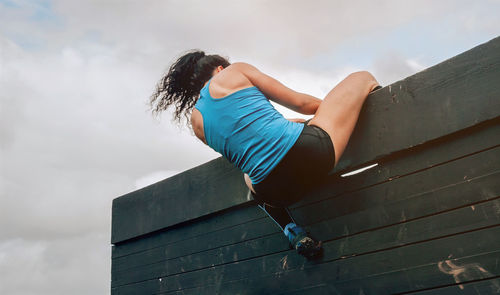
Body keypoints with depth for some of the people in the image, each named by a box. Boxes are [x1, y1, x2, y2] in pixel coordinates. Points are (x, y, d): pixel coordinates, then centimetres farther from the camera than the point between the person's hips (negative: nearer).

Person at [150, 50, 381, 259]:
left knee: (248, 177, 42)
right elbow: (298, 102, 11)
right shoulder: (234, 71, 8)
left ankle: (290, 229, 24)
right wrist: (326, 104, 29)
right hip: (310, 150, -3)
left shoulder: (196, 121, 19)